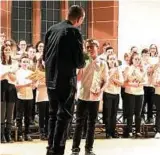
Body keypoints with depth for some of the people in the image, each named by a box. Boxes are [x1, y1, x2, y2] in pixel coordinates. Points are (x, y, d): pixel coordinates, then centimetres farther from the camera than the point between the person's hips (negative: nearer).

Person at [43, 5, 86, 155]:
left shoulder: (51, 29, 8)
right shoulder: (74, 32, -11)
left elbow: (44, 56, 13)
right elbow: (79, 62, -13)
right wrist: (81, 63, 9)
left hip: (50, 79, 7)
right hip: (66, 80, -7)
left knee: (53, 114, 17)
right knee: (64, 115, 0)